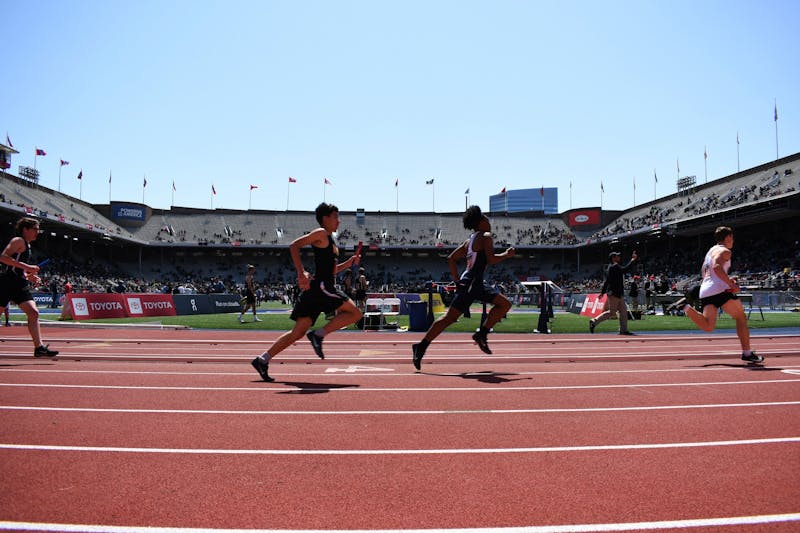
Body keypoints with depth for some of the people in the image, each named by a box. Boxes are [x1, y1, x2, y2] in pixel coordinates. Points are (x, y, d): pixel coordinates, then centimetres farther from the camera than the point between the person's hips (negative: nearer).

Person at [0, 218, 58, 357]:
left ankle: (39, 347, -8)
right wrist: (27, 267, -24)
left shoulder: (27, 245, 20)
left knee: (33, 313, -4)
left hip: (20, 285, 8)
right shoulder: (18, 241, -7)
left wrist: (28, 276, 14)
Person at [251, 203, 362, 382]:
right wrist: (301, 273, -22)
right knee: (355, 313, -9)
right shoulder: (321, 233, -3)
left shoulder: (330, 240, 25)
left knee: (298, 332, 6)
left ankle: (262, 360, 6)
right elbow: (294, 245, -14)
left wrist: (349, 263, 18)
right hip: (320, 286, -9)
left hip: (323, 287, 9)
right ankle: (318, 334, -12)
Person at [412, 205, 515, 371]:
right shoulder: (486, 236, -5)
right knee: (450, 317, -9)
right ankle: (421, 346, -5)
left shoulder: (469, 241, 19)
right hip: (471, 284, -10)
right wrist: (506, 255, -1)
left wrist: (457, 279, 15)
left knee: (505, 304, 11)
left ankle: (482, 334, 5)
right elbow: (491, 259, -17)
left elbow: (451, 259, 17)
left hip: (477, 284, 10)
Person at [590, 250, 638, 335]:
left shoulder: (614, 267, 19)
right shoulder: (614, 266, -12)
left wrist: (603, 292, 23)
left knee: (623, 311, 9)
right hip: (614, 293, -10)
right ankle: (594, 321, 0)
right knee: (612, 312, -7)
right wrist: (632, 260, -18)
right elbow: (625, 269, -27)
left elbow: (607, 281, 21)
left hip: (619, 294, 10)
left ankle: (623, 330, 11)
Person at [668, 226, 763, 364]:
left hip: (704, 290, 7)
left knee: (708, 326, -5)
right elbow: (717, 267, -20)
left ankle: (685, 306, -20)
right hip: (719, 289, -7)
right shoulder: (725, 251, -1)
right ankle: (747, 353, 4)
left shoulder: (711, 250, 26)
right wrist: (732, 284, -18)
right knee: (741, 317, 6)